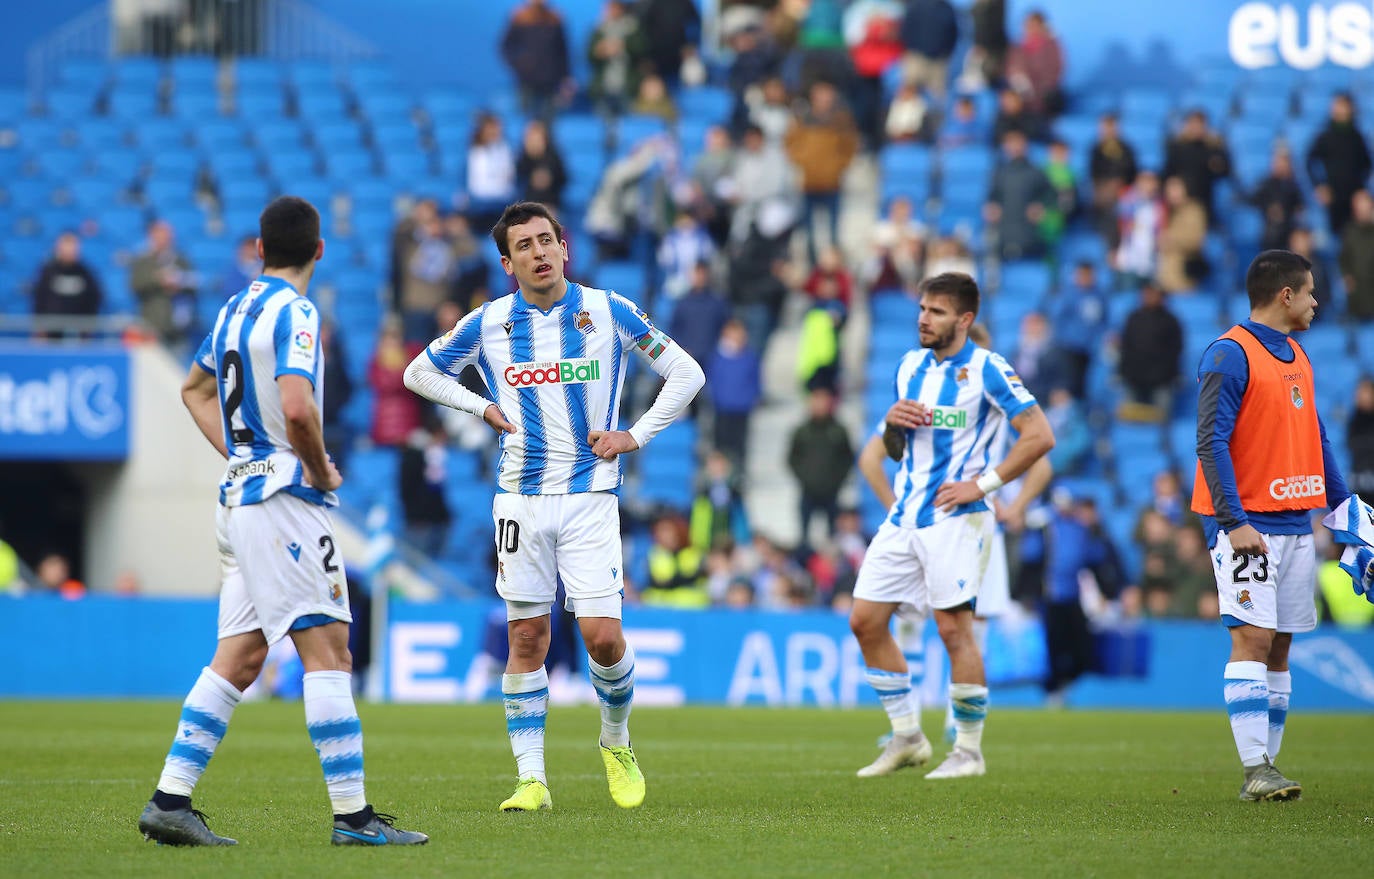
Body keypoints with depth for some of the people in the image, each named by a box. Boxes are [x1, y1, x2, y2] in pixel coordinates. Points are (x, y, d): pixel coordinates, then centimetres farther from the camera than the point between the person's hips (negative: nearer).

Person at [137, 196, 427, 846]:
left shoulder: (237, 307, 14)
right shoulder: (295, 312, -12)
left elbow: (195, 390, 30)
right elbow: (296, 408, -27)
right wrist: (322, 471, -10)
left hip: (240, 494, 9)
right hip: (282, 498, -9)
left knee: (239, 657, 9)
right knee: (328, 648, -9)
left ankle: (170, 800, 6)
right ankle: (352, 814, -12)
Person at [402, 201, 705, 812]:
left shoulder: (608, 312, 0)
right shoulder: (488, 324, 3)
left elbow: (686, 374, 7)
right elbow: (419, 373, 18)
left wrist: (636, 436, -1)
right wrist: (483, 407, 5)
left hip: (590, 497, -1)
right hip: (522, 498, 1)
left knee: (603, 638, -10)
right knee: (526, 638, 0)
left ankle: (616, 744, 17)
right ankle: (531, 779, 4)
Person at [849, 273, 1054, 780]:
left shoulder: (986, 370, -8)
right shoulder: (910, 366, 14)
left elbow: (1040, 436, -13)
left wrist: (982, 484, -15)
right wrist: (892, 424, -1)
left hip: (954, 519, -7)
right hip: (904, 517, 7)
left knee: (954, 628, -8)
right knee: (865, 621, 2)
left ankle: (969, 751, 3)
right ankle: (907, 738, 13)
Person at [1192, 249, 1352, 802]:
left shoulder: (1296, 357, 16)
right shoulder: (1230, 354, -10)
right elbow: (1211, 442, -15)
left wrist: (1341, 502, 18)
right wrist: (1234, 522, -20)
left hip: (1295, 524, 8)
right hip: (1247, 523, -8)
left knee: (1279, 648, 6)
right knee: (1252, 639, -12)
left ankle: (1266, 768, 8)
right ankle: (1255, 771, -15)